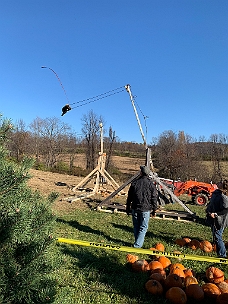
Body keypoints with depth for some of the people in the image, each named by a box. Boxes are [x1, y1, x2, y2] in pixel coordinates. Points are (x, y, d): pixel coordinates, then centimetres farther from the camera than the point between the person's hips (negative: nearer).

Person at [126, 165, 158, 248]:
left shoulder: (134, 182, 2)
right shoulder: (151, 184, -4)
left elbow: (129, 197, 7)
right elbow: (154, 198, -2)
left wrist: (128, 207, 17)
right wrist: (154, 210, 9)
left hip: (135, 208, 3)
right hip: (145, 209, -2)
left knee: (136, 227, 16)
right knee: (143, 227, 4)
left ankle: (138, 242, 27)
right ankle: (137, 245, -1)